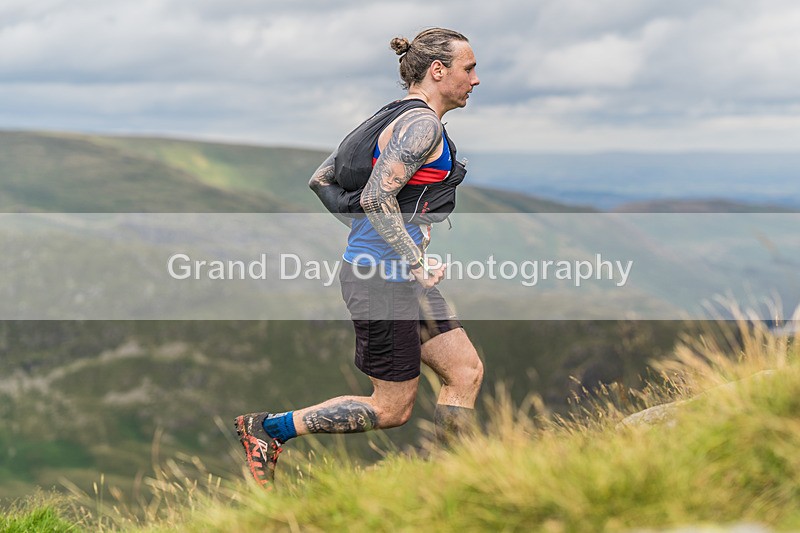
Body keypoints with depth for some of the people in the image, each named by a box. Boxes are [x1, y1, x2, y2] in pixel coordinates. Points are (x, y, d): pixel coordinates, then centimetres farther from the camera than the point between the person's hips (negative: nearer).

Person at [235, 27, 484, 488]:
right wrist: (417, 266, -23)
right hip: (382, 279, -10)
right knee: (392, 408, 0)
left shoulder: (397, 118, 15)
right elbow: (376, 198, -27)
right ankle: (268, 428, 6)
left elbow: (321, 180, 17)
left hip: (401, 275, 10)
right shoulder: (422, 125, -15)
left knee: (467, 372, 9)